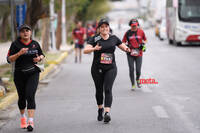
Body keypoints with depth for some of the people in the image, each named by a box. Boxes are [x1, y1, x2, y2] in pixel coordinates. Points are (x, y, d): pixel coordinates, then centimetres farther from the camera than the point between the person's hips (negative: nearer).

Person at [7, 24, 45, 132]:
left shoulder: (35, 44, 5)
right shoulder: (15, 44, -2)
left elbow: (42, 55, 20)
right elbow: (9, 59, -6)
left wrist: (39, 58, -4)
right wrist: (19, 53, -21)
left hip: (33, 74, 0)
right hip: (19, 74, 0)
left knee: (30, 96, -14)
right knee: (22, 97, 12)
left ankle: (31, 121, -19)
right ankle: (22, 117, 37)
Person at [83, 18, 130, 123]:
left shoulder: (114, 38, 5)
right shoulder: (95, 39, -3)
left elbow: (123, 46, 16)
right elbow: (85, 50, -14)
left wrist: (126, 49, -8)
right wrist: (94, 49, -34)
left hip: (111, 68, 0)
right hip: (97, 68, 0)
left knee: (108, 89, -14)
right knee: (99, 90, 10)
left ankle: (107, 113, -23)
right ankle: (100, 109, 34)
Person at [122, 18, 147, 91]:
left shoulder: (141, 31, 1)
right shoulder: (128, 33, 0)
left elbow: (145, 40, 17)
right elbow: (123, 42, 8)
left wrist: (143, 45, -1)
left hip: (139, 53, 0)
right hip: (130, 54, 0)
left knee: (138, 70, -3)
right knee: (131, 69, -4)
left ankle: (137, 79, 29)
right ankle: (133, 85, 10)